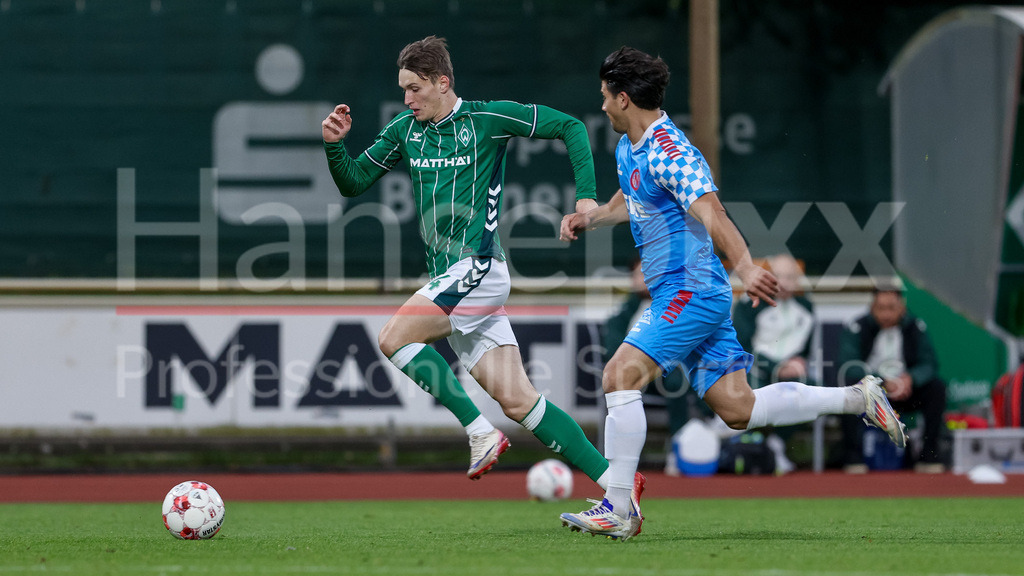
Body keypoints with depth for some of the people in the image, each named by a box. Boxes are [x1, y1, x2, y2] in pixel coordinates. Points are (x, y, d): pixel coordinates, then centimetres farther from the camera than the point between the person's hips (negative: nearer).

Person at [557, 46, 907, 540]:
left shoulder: (669, 152, -17)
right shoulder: (628, 148, 14)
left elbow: (711, 213, -30)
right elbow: (628, 200, 35)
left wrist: (746, 268, -43)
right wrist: (590, 218, 16)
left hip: (691, 292, -10)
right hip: (696, 297, 10)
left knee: (620, 376, -18)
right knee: (738, 409, 6)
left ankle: (618, 509, -16)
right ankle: (857, 398, 13)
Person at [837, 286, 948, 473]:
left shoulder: (915, 327, -1)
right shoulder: (856, 329, -10)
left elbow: (929, 364, -6)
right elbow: (847, 366, -23)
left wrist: (911, 379, -30)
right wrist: (882, 382, -35)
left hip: (905, 393, 3)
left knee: (936, 387, -21)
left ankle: (929, 456, -16)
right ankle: (853, 457, -28)